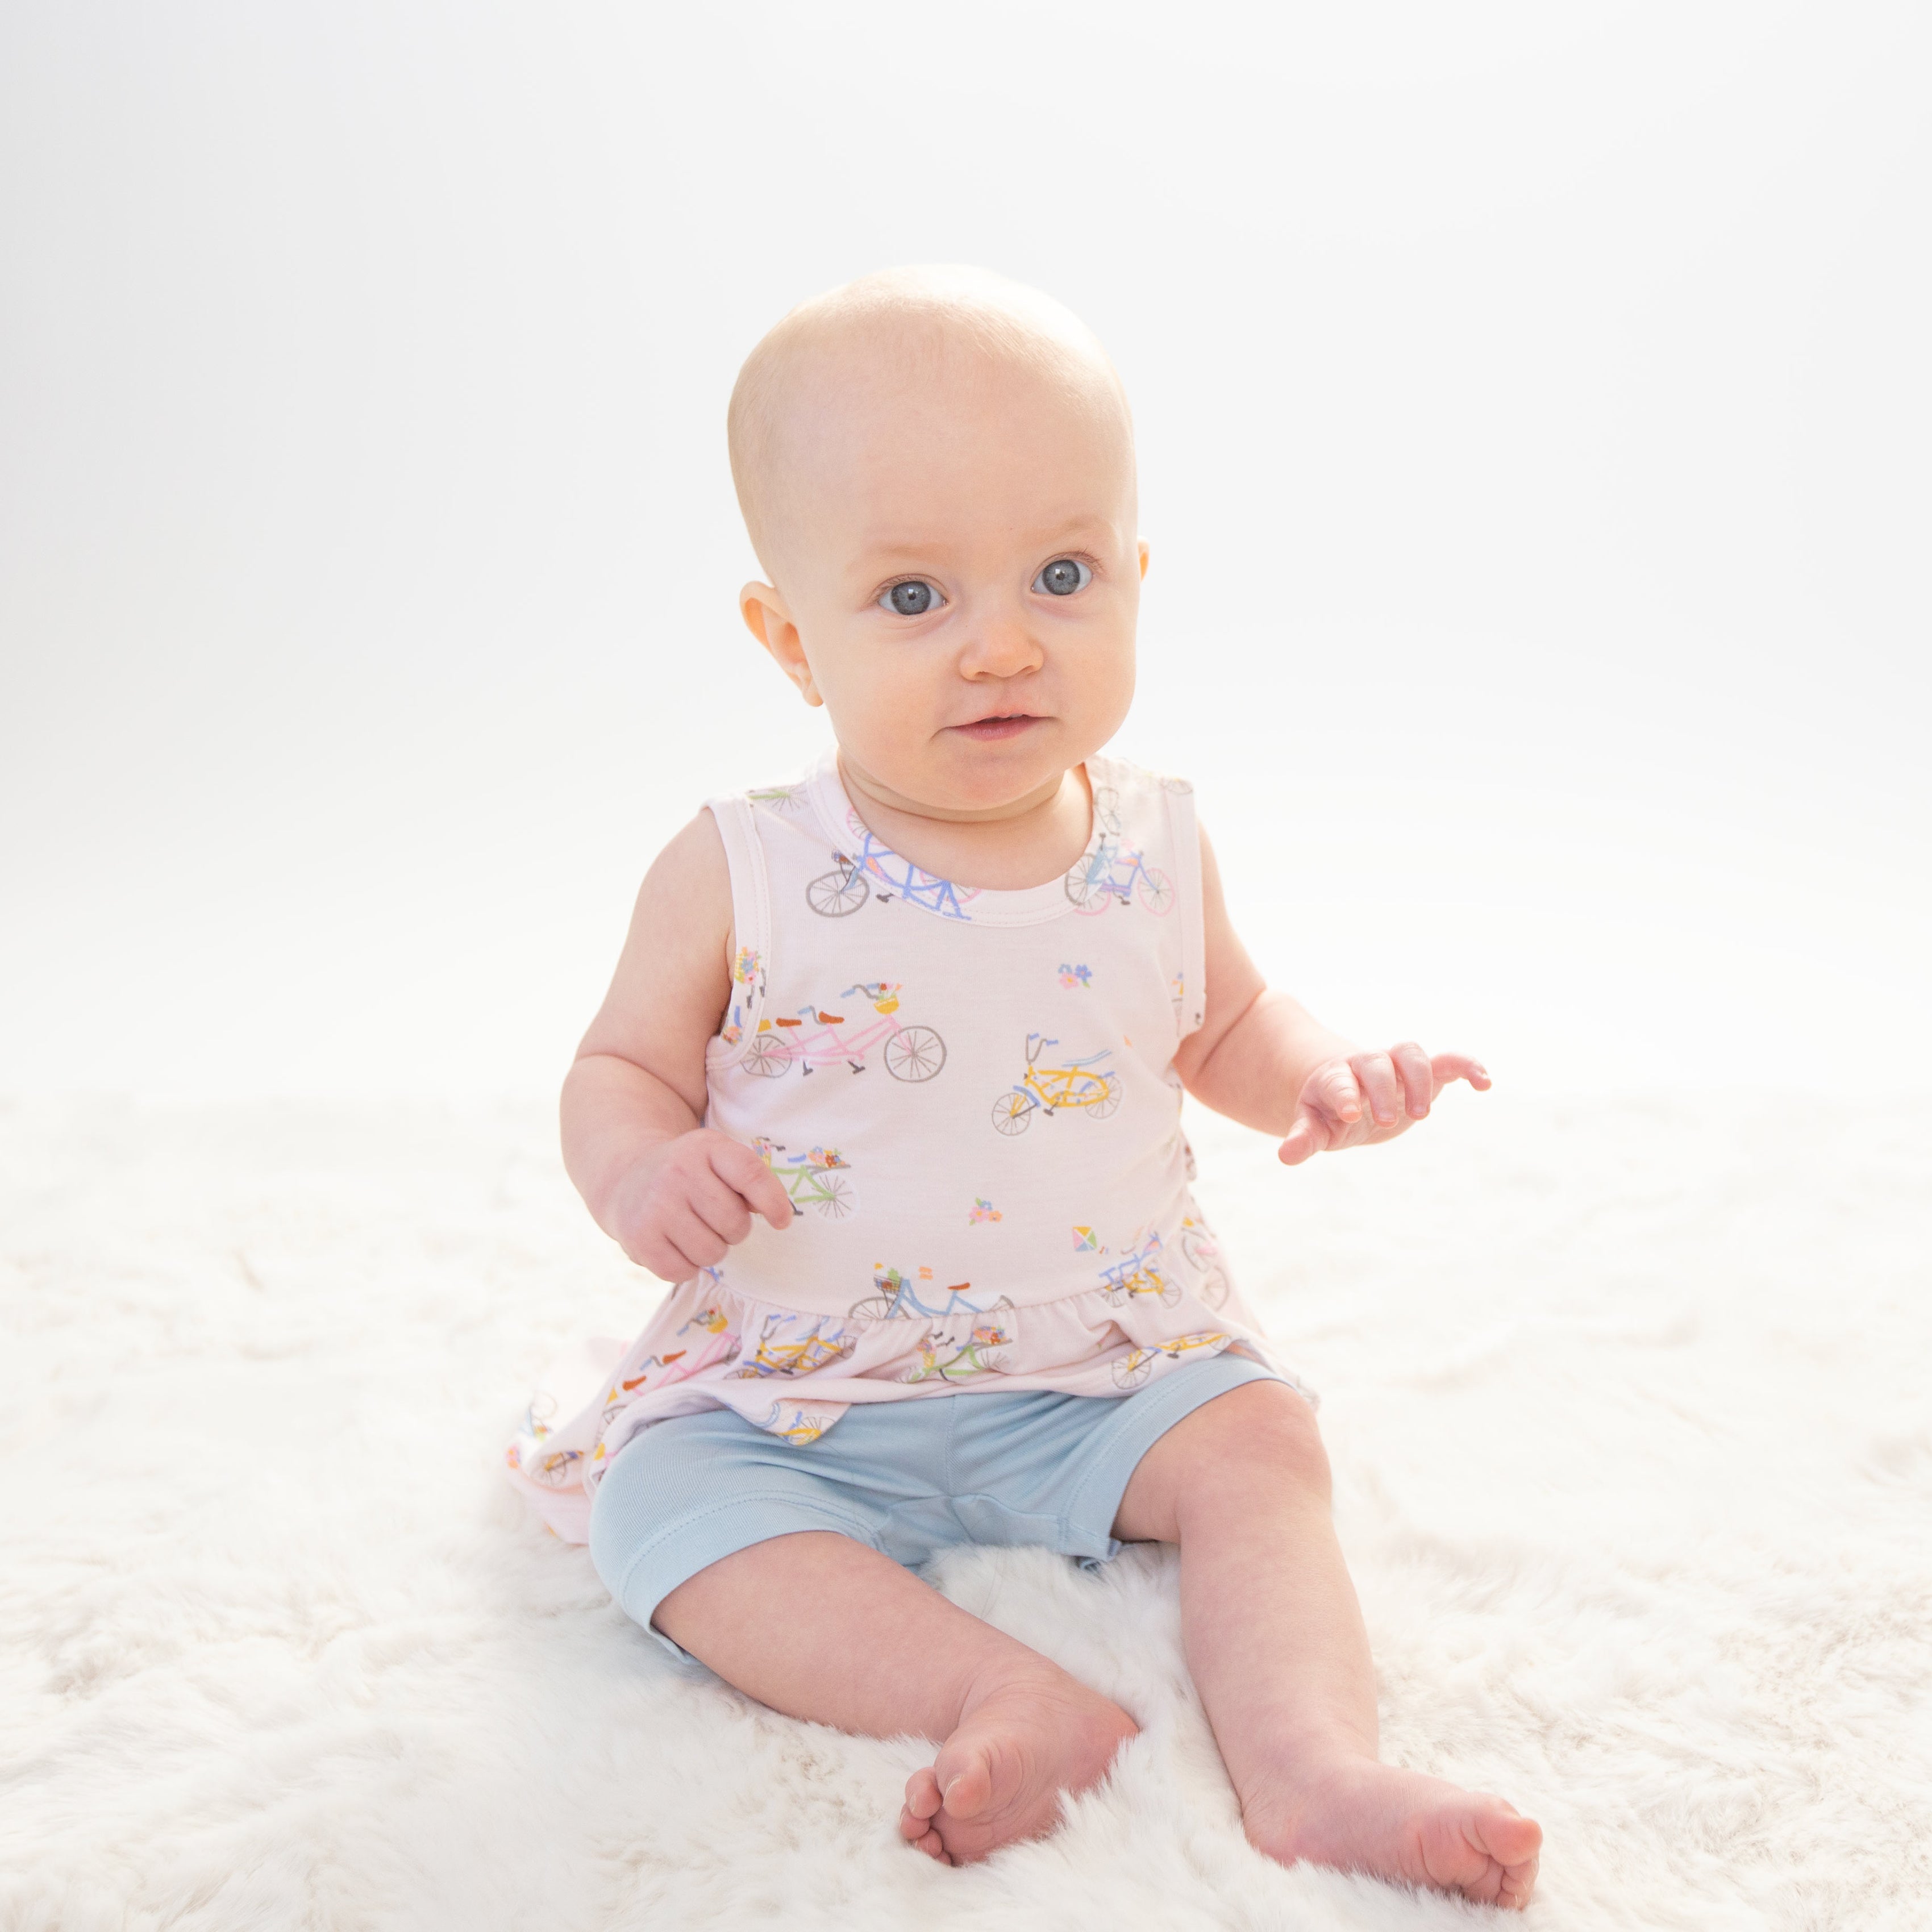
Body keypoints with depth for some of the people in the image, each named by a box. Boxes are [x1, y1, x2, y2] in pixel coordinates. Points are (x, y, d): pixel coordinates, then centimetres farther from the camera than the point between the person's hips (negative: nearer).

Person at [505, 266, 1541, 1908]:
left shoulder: (1155, 850, -3)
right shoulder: (741, 878, -11)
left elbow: (1223, 1027, 15)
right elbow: (625, 1066, 0)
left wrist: (1319, 1079, -8)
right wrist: (638, 1171, -24)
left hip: (1111, 1366, 2)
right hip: (797, 1391, -1)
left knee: (1258, 1446, -20)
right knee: (665, 1508, -24)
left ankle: (1312, 1767, -28)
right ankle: (1004, 1693, -35)